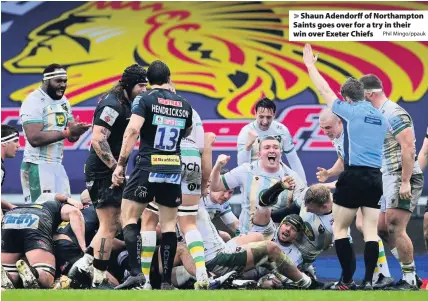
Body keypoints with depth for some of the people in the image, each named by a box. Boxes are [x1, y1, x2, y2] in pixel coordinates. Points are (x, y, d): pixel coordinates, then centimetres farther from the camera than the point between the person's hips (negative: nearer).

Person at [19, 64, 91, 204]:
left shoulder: (63, 101, 13)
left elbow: (72, 137, 12)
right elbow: (35, 138, -24)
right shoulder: (34, 102, -14)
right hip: (37, 166, -8)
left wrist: (77, 130, -13)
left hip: (57, 165, 8)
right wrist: (67, 132, -24)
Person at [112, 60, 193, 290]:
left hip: (148, 168, -4)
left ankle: (136, 272, -15)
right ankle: (166, 281, 6)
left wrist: (120, 164, -14)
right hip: (174, 170, 4)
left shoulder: (144, 99, -3)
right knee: (169, 224, 8)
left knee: (128, 218, 2)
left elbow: (132, 130, -15)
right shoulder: (184, 105, 10)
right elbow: (188, 136, 21)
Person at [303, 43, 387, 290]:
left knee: (340, 229, 5)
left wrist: (310, 64, 19)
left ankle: (348, 280, 0)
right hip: (376, 177, 5)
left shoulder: (351, 111, -2)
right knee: (371, 231, 2)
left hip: (355, 176, -5)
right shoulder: (381, 118, 14)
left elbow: (324, 90, 7)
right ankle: (368, 281, -5)